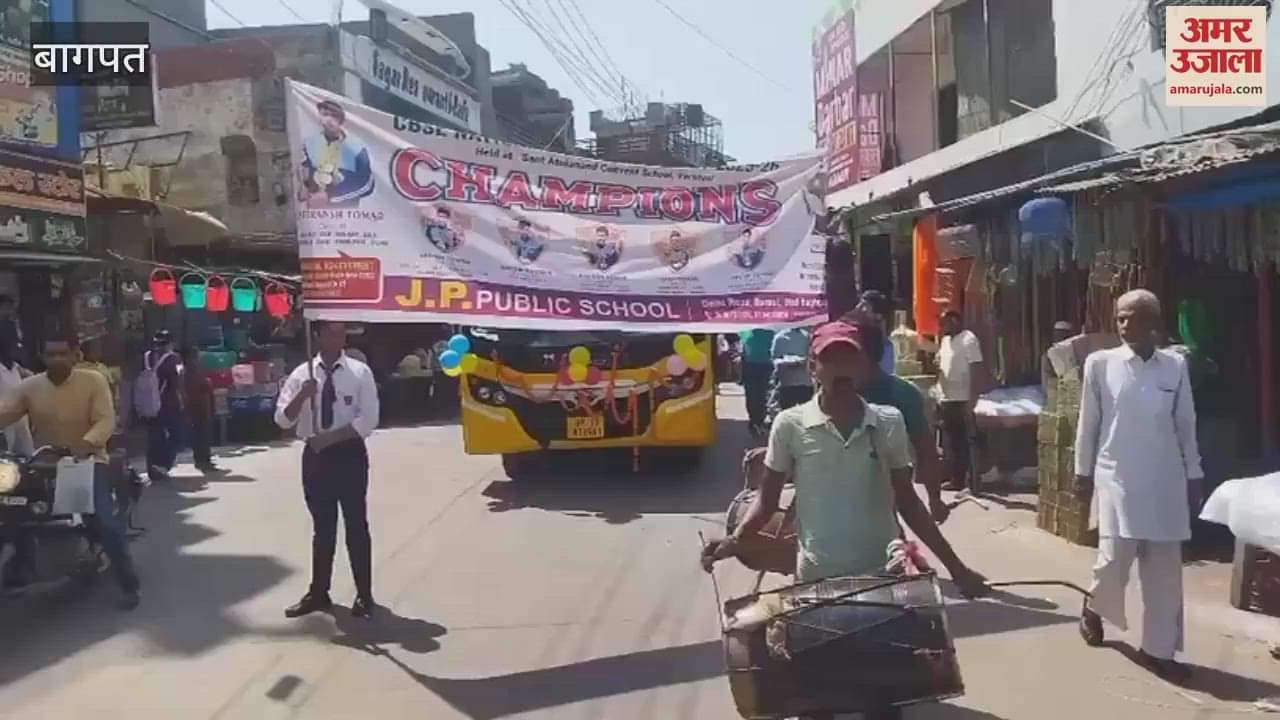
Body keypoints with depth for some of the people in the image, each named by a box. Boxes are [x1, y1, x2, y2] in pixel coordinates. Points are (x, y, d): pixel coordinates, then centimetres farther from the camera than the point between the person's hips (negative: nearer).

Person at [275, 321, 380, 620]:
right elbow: (282, 419, -4)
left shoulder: (360, 372, -4)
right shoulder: (302, 373, 2)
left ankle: (364, 596, 14)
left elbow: (368, 421, -10)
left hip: (349, 455, -2)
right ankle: (318, 593, 24)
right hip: (315, 455, 2)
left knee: (356, 526, 4)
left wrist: (330, 437, -17)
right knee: (322, 528, 13)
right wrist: (303, 395, -22)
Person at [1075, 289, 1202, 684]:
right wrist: (1082, 471, 3)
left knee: (1164, 567, 4)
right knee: (1115, 557, -6)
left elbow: (1186, 423, 7)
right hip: (1117, 476, -2)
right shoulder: (1101, 363, -4)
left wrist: (1194, 474, 8)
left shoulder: (1176, 365, 2)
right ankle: (1094, 609, 26)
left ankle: (1158, 648, 15)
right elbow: (1088, 422, 1)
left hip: (1165, 479, 2)